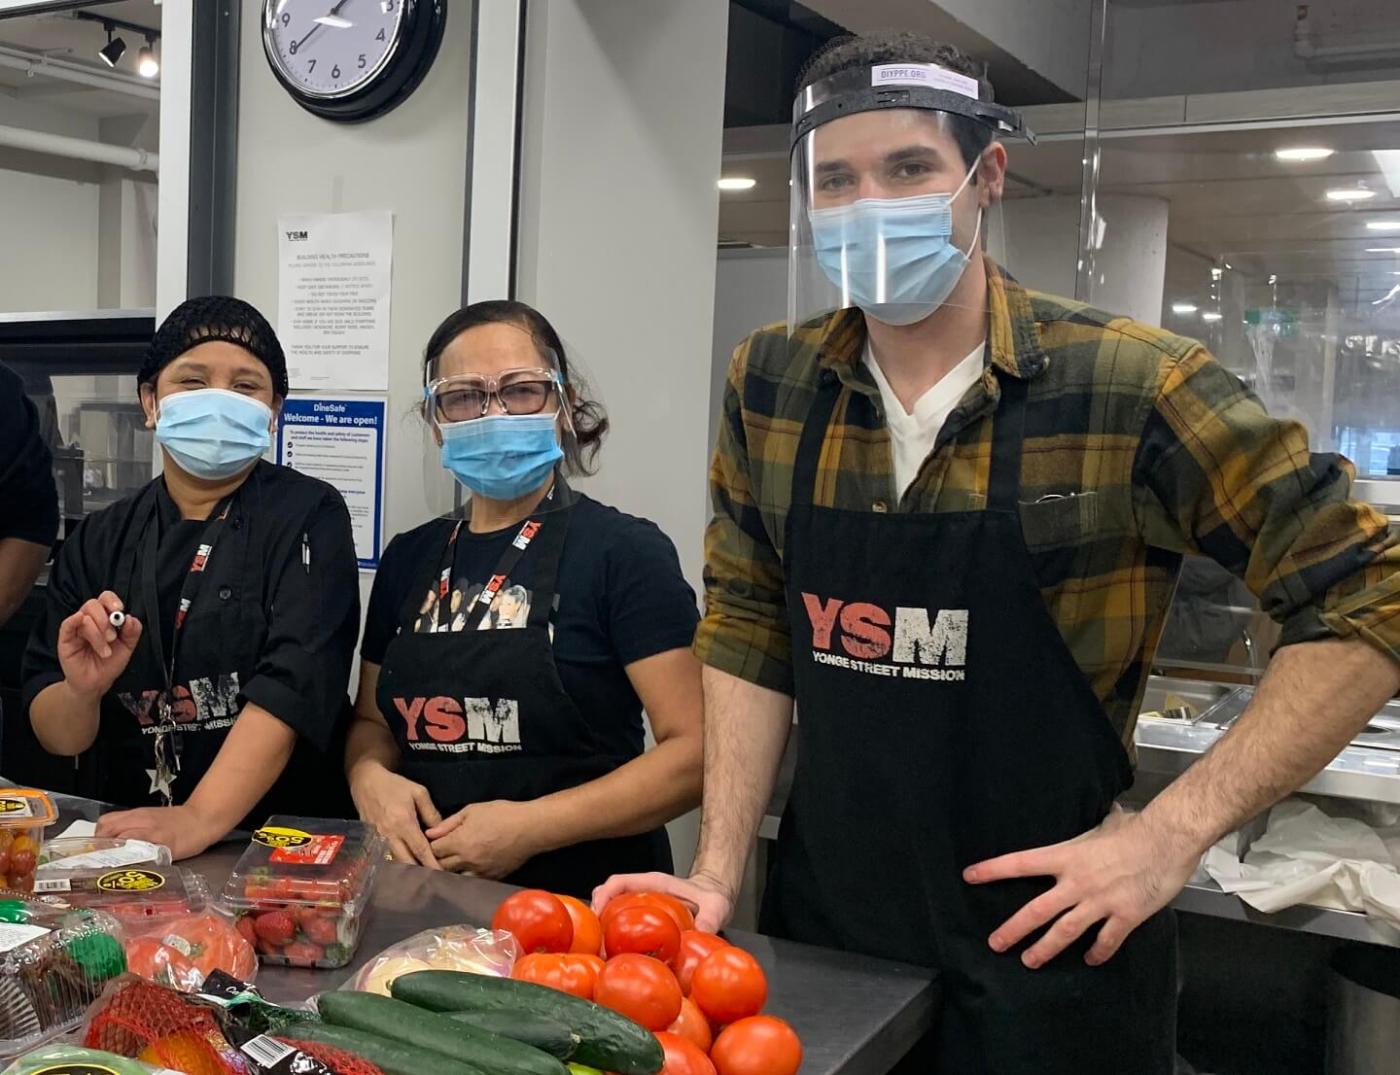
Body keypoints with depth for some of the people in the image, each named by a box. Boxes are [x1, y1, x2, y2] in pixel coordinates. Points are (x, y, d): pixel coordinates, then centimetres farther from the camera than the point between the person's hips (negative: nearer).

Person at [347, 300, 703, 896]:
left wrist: (532, 826, -14)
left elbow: (694, 751, -8)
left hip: (583, 897, -5)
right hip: (429, 900, 5)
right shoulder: (409, 558, 14)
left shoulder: (625, 551, -3)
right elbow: (372, 720, 23)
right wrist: (370, 779, 1)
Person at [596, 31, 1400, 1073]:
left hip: (1048, 949, -3)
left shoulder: (1133, 383, -15)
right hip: (819, 934, 4)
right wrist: (718, 871, -1)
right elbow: (749, 633, 5)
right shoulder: (770, 385, -2)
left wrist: (1173, 832, -16)